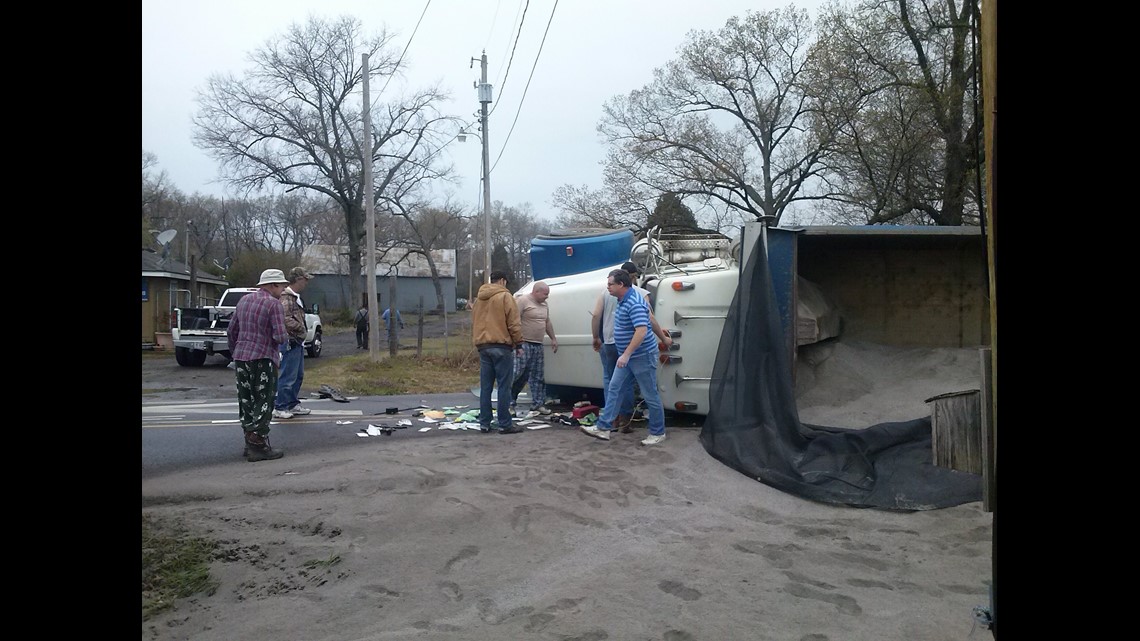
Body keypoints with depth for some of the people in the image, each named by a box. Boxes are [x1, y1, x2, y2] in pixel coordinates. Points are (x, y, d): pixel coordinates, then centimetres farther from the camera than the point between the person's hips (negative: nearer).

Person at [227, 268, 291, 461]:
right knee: (263, 403, 0)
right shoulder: (274, 304, -11)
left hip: (241, 358, 7)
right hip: (263, 359, -7)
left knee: (246, 402, 13)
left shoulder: (244, 300, 12)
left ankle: (250, 443, 21)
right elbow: (280, 336, -18)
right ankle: (258, 446, -1)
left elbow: (231, 331, 16)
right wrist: (286, 336, 4)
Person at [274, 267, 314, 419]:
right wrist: (302, 328, -15)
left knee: (298, 376, 16)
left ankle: (293, 405, 25)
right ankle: (279, 408, 2)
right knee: (288, 376, -6)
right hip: (290, 342, -11)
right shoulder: (286, 298, -16)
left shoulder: (296, 297, 18)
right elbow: (286, 319, -26)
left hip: (298, 343, 11)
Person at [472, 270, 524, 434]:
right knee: (504, 386, -3)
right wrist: (518, 344, -3)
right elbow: (514, 323, -9)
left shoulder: (479, 298, 16)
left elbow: (474, 323, 20)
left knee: (485, 387, 7)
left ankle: (484, 423, 8)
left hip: (483, 346, 6)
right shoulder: (505, 296, -5)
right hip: (501, 346, -6)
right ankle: (505, 424, -3)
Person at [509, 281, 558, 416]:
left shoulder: (544, 305, 16)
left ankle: (538, 403, 18)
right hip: (524, 344, -8)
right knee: (517, 374, -9)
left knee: (538, 377, 11)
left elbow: (548, 323, 27)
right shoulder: (523, 300, -11)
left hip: (538, 346, 9)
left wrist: (553, 338, 24)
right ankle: (509, 403, -3)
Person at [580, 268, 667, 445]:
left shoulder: (635, 303, -24)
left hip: (642, 356, -10)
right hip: (627, 355, 10)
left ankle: (658, 433, 14)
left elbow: (642, 331, -32)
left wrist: (626, 354, -31)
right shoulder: (623, 300, 8)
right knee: (614, 389, 8)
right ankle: (603, 427, 10)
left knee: (650, 395, 2)